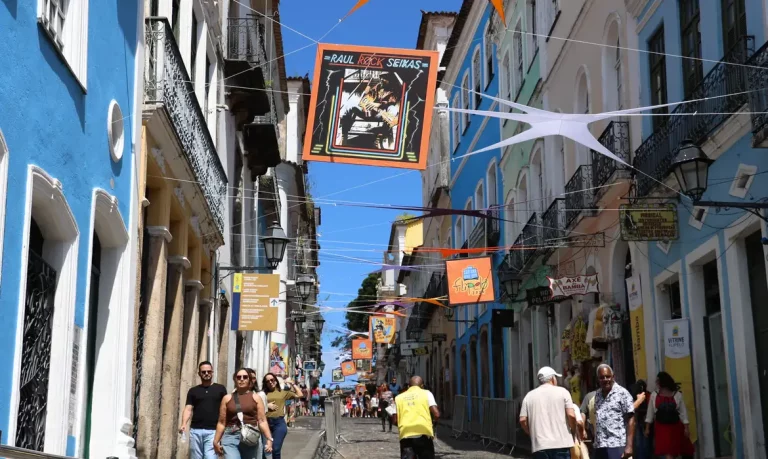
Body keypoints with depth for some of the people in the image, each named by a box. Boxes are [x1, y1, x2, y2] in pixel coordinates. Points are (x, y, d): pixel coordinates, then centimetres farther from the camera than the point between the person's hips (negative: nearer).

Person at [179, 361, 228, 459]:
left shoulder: (220, 389, 9)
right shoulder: (193, 391, 13)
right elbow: (188, 409, 5)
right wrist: (183, 424, -13)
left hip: (213, 431, -2)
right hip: (195, 430, 2)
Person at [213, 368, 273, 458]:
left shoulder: (256, 398, 7)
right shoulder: (227, 398, 9)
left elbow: (262, 421, 1)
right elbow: (222, 423, 9)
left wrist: (269, 439, -8)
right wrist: (216, 442, 6)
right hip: (231, 437, 0)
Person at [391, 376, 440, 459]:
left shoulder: (399, 397, 17)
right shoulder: (426, 393, 11)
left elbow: (394, 420, 13)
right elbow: (436, 414, 0)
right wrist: (433, 421, 21)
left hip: (405, 434, 2)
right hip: (424, 432, -1)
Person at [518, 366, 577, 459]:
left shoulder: (529, 396, 11)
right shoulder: (562, 391, 4)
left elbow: (522, 420, 3)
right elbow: (571, 415, -6)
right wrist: (574, 431, 11)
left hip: (539, 445, 2)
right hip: (561, 443, -2)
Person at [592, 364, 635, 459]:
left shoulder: (622, 393, -4)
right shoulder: (597, 395, 15)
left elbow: (630, 419, -8)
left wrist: (629, 445, -15)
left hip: (617, 445, -6)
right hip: (599, 446, 6)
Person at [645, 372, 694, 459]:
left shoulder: (677, 395, -4)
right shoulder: (654, 395, 1)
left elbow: (683, 412, -2)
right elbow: (650, 412, 5)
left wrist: (686, 428, -5)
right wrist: (647, 428, 4)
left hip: (675, 426, 0)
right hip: (661, 427, 0)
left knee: (675, 450, 10)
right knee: (667, 452, -8)